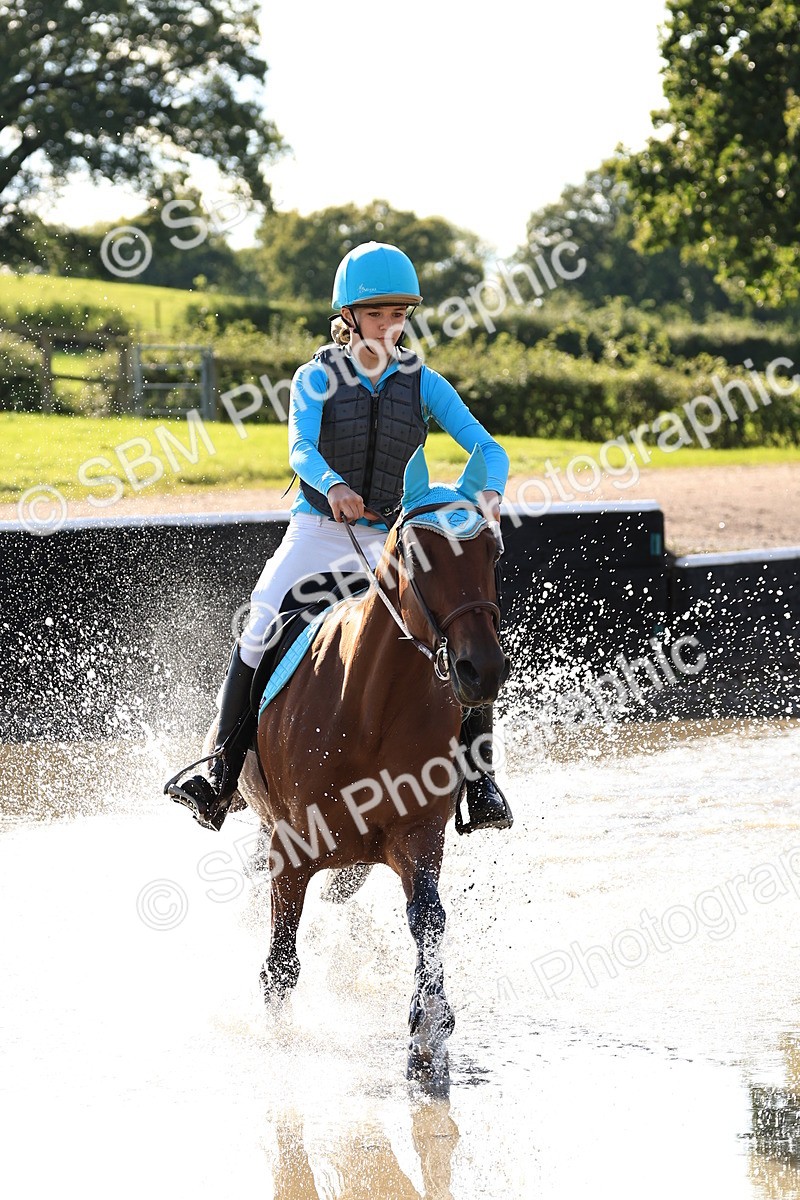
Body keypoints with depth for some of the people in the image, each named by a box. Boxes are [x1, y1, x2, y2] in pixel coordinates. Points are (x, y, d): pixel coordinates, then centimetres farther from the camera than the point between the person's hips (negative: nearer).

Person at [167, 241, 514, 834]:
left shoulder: (424, 384, 4)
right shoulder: (317, 378, 0)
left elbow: (487, 448, -5)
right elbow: (301, 449, -18)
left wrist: (490, 492, -29)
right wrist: (333, 486, -40)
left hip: (392, 540, 1)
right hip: (319, 532, -1)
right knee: (258, 636, -21)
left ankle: (480, 780, -5)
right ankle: (221, 777, -14)